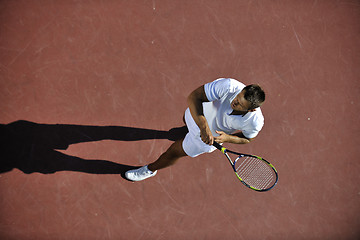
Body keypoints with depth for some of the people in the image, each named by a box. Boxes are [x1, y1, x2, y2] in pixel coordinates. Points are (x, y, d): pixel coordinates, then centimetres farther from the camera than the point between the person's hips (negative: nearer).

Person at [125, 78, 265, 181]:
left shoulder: (255, 122, -37)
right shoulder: (229, 86, -42)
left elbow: (247, 138, -12)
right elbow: (193, 97, -39)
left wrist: (227, 138, -31)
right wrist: (203, 126, -51)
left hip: (212, 136, -1)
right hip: (198, 114, 1)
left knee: (174, 152, 14)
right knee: (187, 120, 37)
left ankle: (150, 170, 47)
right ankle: (190, 130, 79)